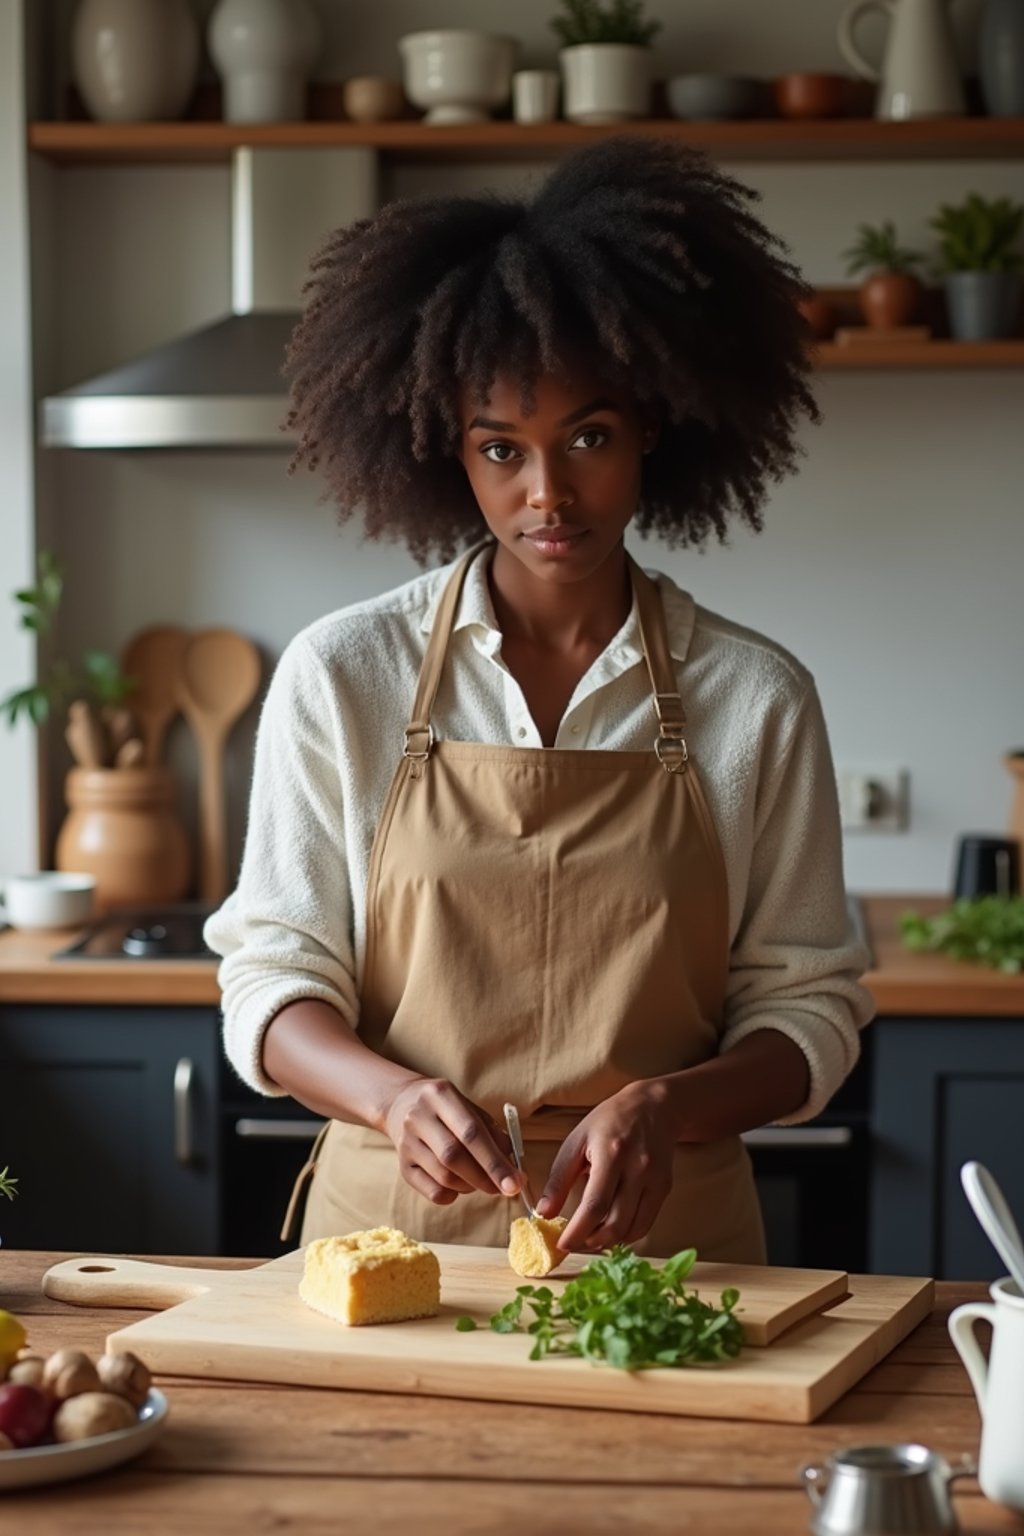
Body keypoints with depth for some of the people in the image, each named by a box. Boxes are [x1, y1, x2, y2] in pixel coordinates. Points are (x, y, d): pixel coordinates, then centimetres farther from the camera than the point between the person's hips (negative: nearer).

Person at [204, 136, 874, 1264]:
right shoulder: (342, 676, 1)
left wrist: (661, 1107, -14)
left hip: (660, 1239, 0)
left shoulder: (755, 698, 2)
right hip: (395, 1227, 0)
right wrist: (396, 1095, -18)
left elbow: (807, 1006, 5)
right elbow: (272, 978, 2)